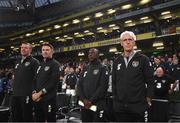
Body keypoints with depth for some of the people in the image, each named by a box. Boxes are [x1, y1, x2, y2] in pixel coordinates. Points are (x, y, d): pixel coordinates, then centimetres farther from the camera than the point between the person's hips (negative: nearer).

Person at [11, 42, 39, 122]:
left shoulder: (34, 62, -4)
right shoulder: (18, 62, 20)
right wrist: (13, 89, 18)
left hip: (26, 95, -7)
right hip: (15, 94, 8)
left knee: (27, 117, 0)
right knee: (15, 117, 14)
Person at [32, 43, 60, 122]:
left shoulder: (55, 64, -3)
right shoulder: (40, 65, 19)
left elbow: (53, 82, -13)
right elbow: (35, 80, 14)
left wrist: (40, 93, -15)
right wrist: (34, 92, -3)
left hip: (49, 99, -6)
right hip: (37, 98, 7)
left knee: (50, 119, -1)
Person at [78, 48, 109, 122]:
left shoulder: (102, 68, -2)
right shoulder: (85, 68, 15)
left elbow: (103, 87, -12)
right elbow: (80, 85, 9)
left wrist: (91, 100, -16)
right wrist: (83, 99, -6)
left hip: (97, 105, -5)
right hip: (84, 104, 5)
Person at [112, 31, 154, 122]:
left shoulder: (143, 59, -2)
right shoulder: (117, 61, 9)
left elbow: (150, 82, -2)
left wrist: (148, 98, -4)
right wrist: (115, 97, 11)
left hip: (138, 106, -3)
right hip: (119, 106, 4)